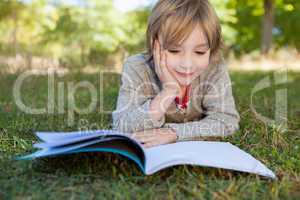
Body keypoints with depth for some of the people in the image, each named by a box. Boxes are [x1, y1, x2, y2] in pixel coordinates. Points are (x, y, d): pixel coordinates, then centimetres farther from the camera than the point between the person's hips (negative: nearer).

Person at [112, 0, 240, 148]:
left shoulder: (215, 69, -21)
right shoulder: (136, 68, -25)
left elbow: (227, 121, -24)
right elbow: (121, 129, -30)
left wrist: (173, 133, -34)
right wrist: (169, 91, -39)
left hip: (199, 148, 1)